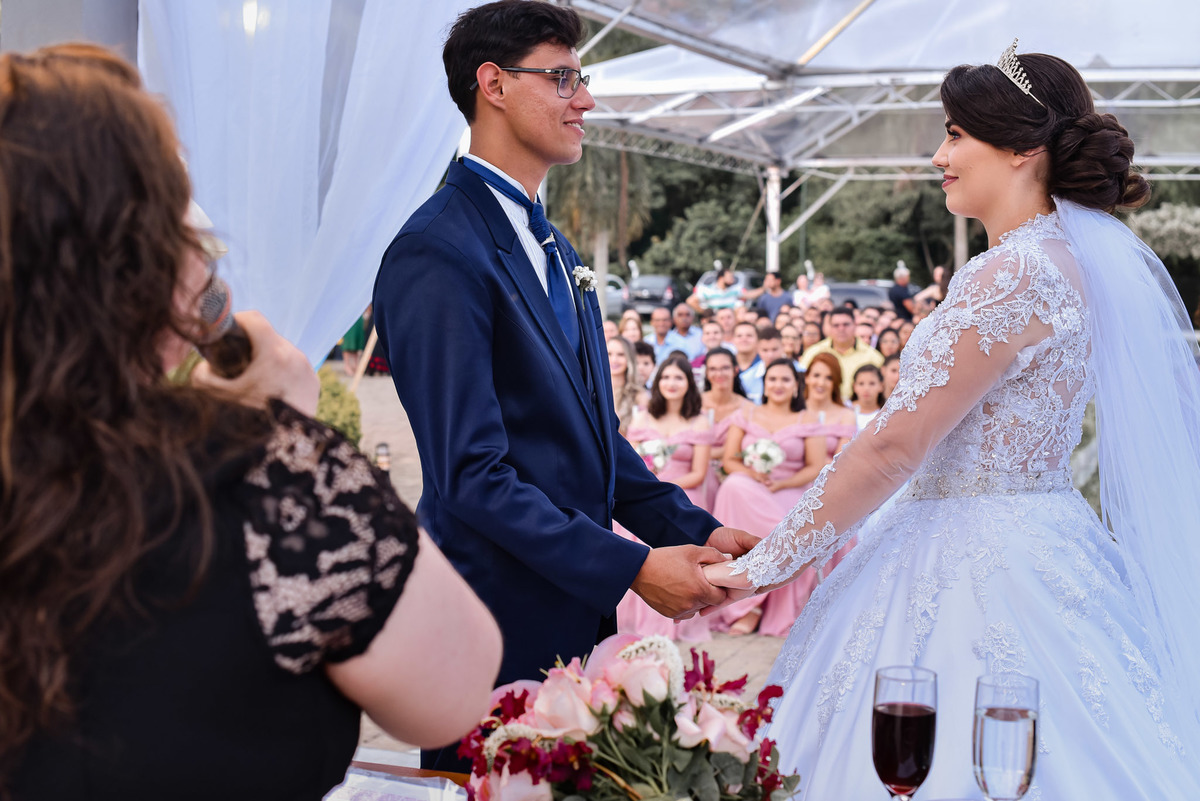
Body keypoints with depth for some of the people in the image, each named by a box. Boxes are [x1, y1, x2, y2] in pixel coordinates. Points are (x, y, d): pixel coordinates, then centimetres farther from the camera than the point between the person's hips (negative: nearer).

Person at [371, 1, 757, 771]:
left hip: (576, 609, 9)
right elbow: (471, 473, -22)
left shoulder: (552, 248, 14)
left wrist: (694, 528, 4)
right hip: (499, 626, -9)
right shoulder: (439, 252, -17)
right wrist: (630, 567, -21)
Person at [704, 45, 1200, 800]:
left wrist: (773, 561, -13)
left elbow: (896, 444, -20)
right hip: (1017, 544, 10)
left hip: (985, 564, -10)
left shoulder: (1018, 272, -20)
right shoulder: (1057, 255, 11)